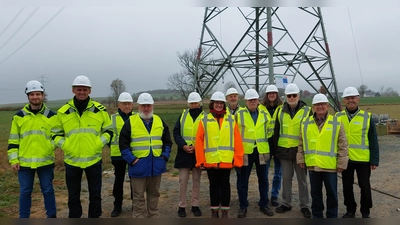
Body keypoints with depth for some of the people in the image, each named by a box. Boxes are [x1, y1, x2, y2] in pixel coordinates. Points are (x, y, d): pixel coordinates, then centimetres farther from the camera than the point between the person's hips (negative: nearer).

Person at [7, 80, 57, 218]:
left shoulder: (51, 116, 1)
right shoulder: (19, 116, 2)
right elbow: (13, 140, 5)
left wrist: (53, 144, -12)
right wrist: (13, 159, -1)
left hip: (46, 161, 0)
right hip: (24, 162, 1)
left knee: (48, 190, 10)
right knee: (25, 191, 11)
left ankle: (52, 216, 25)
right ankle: (23, 218, 26)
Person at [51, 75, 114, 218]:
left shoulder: (100, 110, -2)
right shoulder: (63, 111, -1)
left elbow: (108, 130, 7)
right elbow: (56, 133, 10)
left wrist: (99, 143, -8)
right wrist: (64, 145, -7)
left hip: (94, 159, 0)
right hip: (71, 160, 1)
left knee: (95, 194, 12)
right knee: (73, 195, 14)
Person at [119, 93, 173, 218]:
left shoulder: (159, 121, 7)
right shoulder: (131, 122, -4)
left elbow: (167, 141, 12)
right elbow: (123, 143, -5)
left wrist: (165, 156, 0)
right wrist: (131, 159, -12)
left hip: (156, 165, 4)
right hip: (138, 165, -3)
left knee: (154, 193, 16)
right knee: (138, 196, 6)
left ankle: (154, 216, 30)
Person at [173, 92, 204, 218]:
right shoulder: (183, 115, 6)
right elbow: (176, 133, 1)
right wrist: (183, 145, -13)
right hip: (184, 152, 1)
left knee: (196, 180, 10)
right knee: (183, 180, 3)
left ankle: (195, 205, 22)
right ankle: (181, 206, 15)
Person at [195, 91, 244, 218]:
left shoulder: (231, 119, 3)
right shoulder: (204, 120, 0)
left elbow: (237, 141, 0)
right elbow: (199, 141, -2)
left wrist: (237, 159, -3)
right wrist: (200, 161, -5)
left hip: (227, 160, 0)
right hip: (210, 160, 0)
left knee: (225, 185, 10)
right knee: (214, 185, 11)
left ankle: (225, 211, 23)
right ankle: (214, 211, 24)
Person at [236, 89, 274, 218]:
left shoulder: (264, 114, 4)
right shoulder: (239, 114, -5)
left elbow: (270, 130, 16)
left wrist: (263, 139, 10)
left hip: (261, 151, 3)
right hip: (245, 151, -3)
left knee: (263, 179, 12)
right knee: (243, 180, 6)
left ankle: (264, 205, 27)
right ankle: (243, 206, 19)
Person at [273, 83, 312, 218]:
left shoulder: (307, 111, -3)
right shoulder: (281, 111, 6)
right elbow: (276, 131, 11)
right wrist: (275, 148, 7)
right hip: (284, 150, 3)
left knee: (302, 179, 8)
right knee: (286, 178, 12)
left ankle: (304, 205, 21)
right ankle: (286, 203, 24)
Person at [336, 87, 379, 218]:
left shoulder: (367, 117, -4)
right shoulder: (338, 117, 0)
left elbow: (373, 141, -3)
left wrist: (374, 160, -6)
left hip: (363, 159, -1)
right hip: (345, 159, 2)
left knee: (364, 186, 10)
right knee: (347, 186, 13)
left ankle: (365, 212, 28)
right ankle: (350, 210, 30)